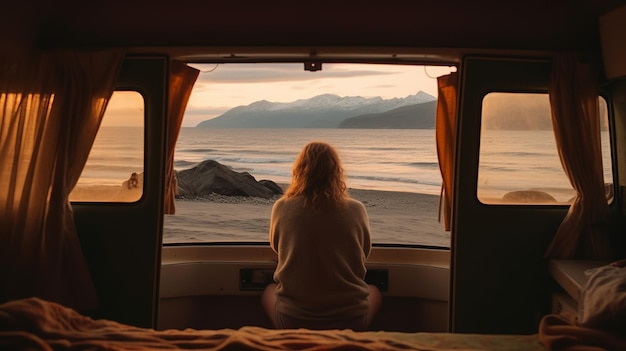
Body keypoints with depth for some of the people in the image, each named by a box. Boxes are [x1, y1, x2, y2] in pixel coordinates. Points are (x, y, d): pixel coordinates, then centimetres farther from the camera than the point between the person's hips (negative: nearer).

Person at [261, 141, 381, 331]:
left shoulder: (281, 208, -11)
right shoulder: (356, 210, -11)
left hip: (293, 321, 0)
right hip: (350, 321, 0)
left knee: (269, 292, 32)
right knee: (374, 292, 32)